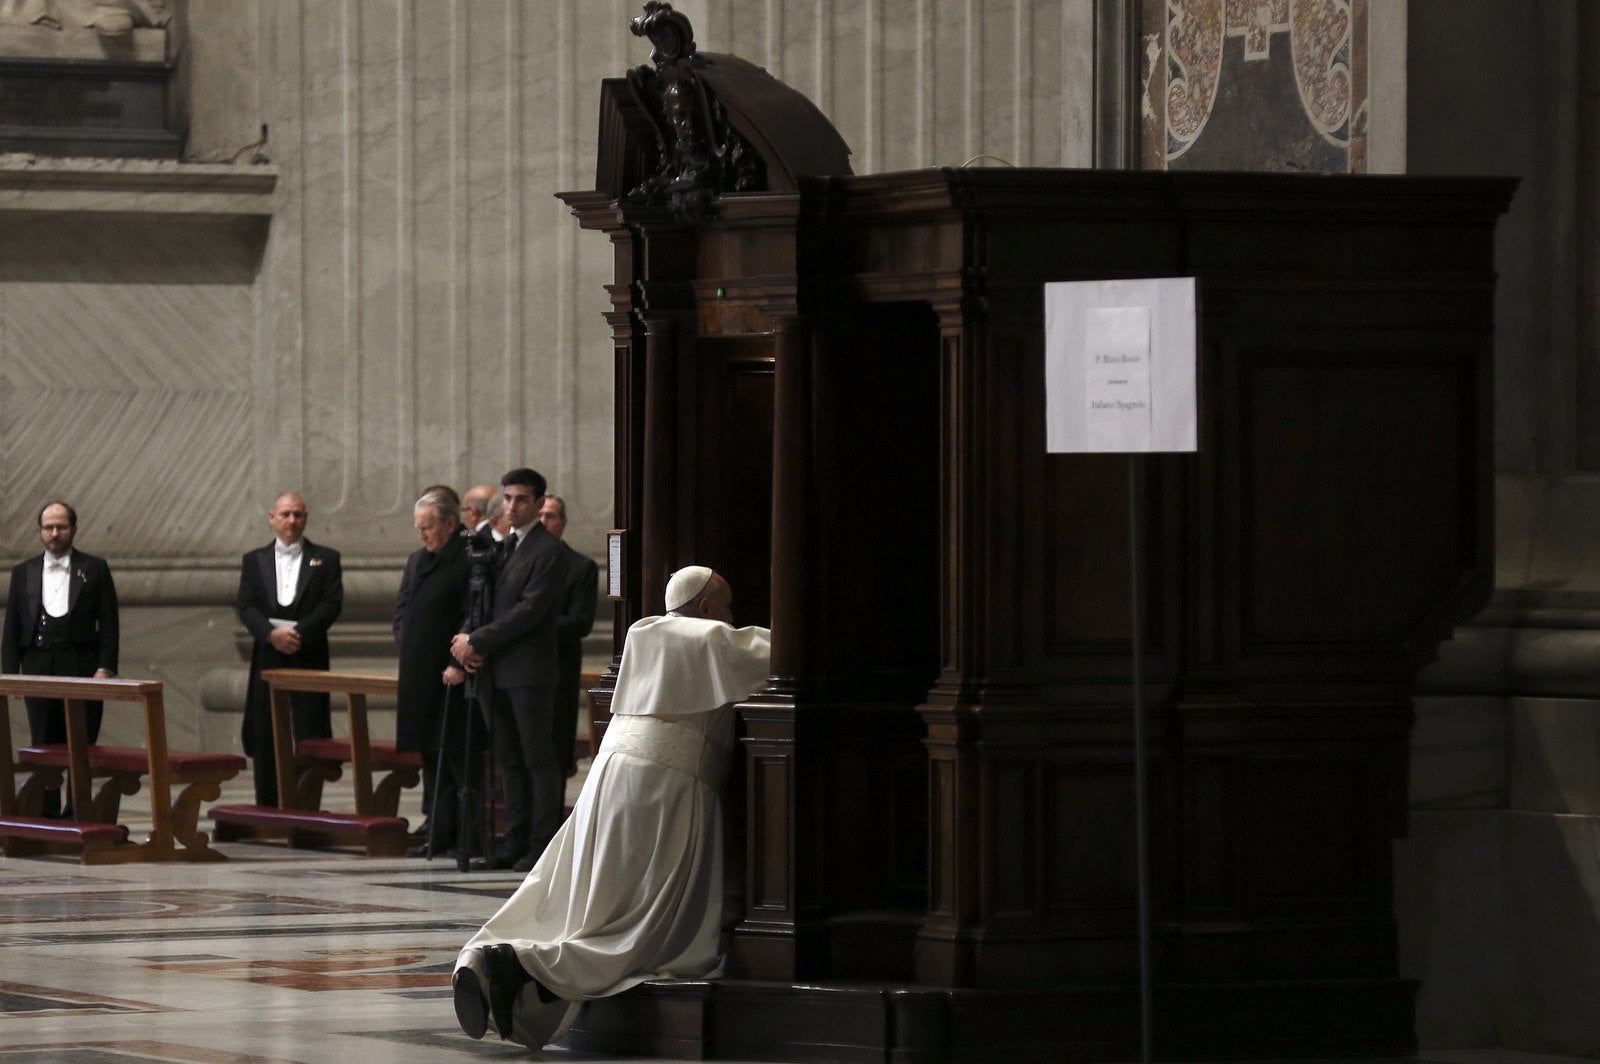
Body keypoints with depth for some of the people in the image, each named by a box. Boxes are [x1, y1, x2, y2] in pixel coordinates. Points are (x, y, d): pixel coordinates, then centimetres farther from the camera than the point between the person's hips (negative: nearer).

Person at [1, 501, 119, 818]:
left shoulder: (94, 569, 6)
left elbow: (108, 624, 2)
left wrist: (105, 668, -8)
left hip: (82, 669, -2)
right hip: (39, 670, 2)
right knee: (44, 746, 2)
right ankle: (47, 814, 6)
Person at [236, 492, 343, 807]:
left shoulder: (325, 559, 8)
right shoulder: (254, 560, 12)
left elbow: (332, 604, -2)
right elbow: (245, 606, 2)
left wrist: (299, 633, -14)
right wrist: (272, 634, -14)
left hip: (309, 657, -2)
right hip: (267, 659, 2)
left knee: (309, 737, -5)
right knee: (265, 740, 2)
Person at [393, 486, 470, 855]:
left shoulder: (469, 561, -11)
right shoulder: (417, 561, 14)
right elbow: (401, 613, 21)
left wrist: (459, 664, -19)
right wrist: (408, 652, 8)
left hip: (450, 676, -8)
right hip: (419, 677, 8)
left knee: (453, 752, -6)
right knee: (429, 753, 11)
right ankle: (437, 829, 15)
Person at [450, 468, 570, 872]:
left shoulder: (549, 551, -9)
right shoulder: (503, 547, 17)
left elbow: (529, 610, -16)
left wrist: (477, 641, -15)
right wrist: (467, 639, -1)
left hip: (528, 671, -8)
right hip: (497, 671, 8)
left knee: (539, 759, -5)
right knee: (509, 759, 10)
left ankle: (543, 844, -4)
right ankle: (516, 842, 15)